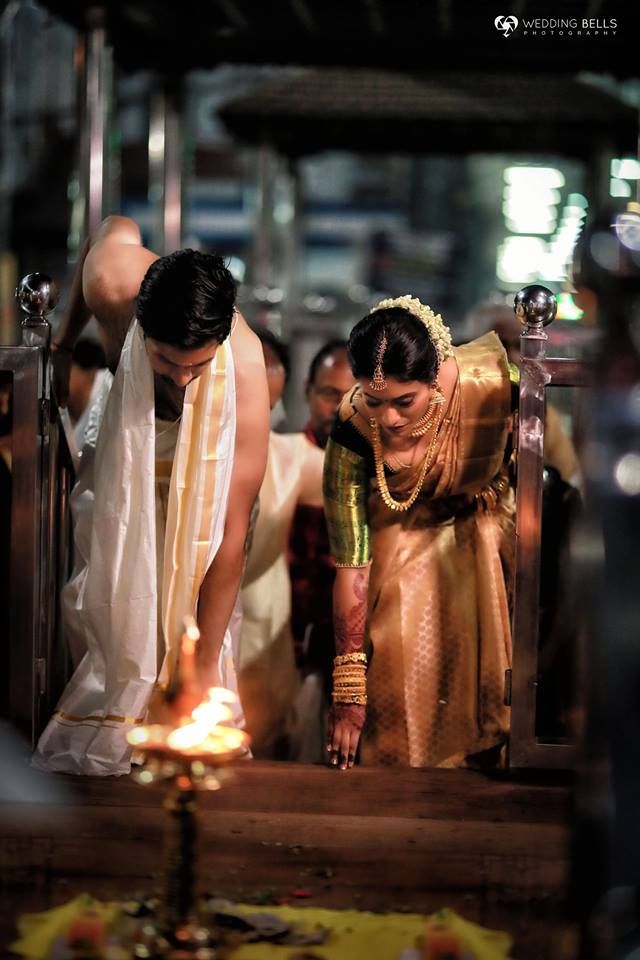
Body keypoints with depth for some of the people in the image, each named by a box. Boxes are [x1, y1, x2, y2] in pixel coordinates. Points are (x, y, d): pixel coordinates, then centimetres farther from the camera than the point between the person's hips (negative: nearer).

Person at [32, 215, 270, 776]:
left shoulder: (243, 370, -43)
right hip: (125, 431, 2)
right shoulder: (111, 283, -37)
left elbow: (232, 532, -39)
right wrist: (64, 345, 3)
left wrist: (205, 665, -36)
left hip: (202, 445, -2)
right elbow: (117, 227, -8)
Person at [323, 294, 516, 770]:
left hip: (486, 519, 1)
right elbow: (351, 568, -26)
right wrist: (349, 687, -24)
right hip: (405, 537, -1)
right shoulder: (353, 433, -31)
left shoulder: (490, 382, -33)